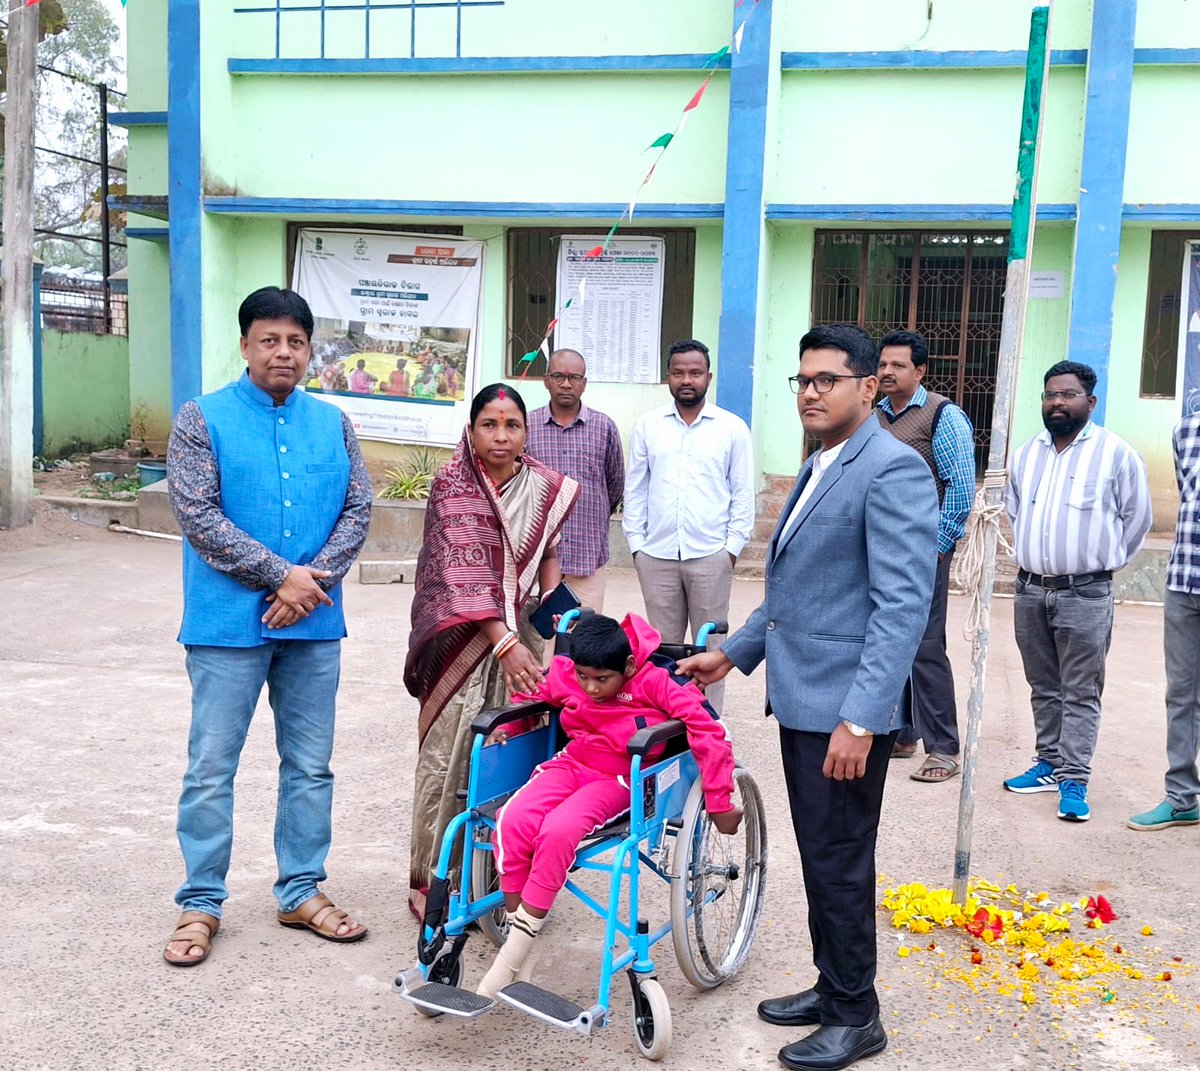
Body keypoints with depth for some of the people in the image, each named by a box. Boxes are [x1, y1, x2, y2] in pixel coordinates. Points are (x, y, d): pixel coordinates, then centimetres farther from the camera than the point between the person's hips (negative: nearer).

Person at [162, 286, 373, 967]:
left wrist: (315, 581, -13)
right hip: (229, 623, -3)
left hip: (314, 624, 4)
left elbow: (358, 510, 3)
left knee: (310, 766, 11)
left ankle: (302, 892, 26)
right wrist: (283, 576, -15)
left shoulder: (333, 424, 8)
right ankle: (201, 903, 18)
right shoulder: (203, 419, -3)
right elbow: (199, 516, -11)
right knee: (211, 769, 3)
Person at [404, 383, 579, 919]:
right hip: (463, 635, -4)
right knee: (447, 755, -1)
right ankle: (430, 880, 12)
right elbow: (465, 573, -19)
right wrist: (505, 644, -28)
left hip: (519, 633, 4)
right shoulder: (453, 485, -10)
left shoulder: (544, 487, 3)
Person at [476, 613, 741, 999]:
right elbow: (530, 694, 20)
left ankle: (513, 956, -21)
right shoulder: (564, 675, -3)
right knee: (512, 822, -27)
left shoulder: (654, 683, -16)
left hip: (620, 778, -4)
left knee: (557, 833, -34)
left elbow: (710, 735, -18)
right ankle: (516, 926, -10)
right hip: (571, 763, 5)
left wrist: (719, 805, -17)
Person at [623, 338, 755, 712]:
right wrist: (636, 544, 3)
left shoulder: (733, 428, 2)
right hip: (657, 556, 2)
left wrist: (732, 547, -3)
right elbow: (635, 490, 9)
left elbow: (743, 495, 3)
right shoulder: (646, 425, 7)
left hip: (711, 556, -1)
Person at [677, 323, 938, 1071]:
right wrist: (735, 652, 22)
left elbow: (904, 604, -21)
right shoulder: (820, 468, 16)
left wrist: (860, 717, -26)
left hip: (844, 706, -9)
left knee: (839, 863, 2)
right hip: (801, 696, 9)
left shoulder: (893, 469, -14)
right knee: (819, 856, 18)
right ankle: (832, 986, 33)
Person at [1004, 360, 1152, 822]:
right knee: (1043, 687, 14)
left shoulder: (1116, 453, -6)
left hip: (1085, 594, -5)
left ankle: (1074, 780, 2)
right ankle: (1049, 764, 24)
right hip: (1030, 590, 5)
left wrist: (1103, 561, 5)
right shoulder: (1026, 453, 9)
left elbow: (1136, 517, 1)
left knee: (1080, 693, -1)